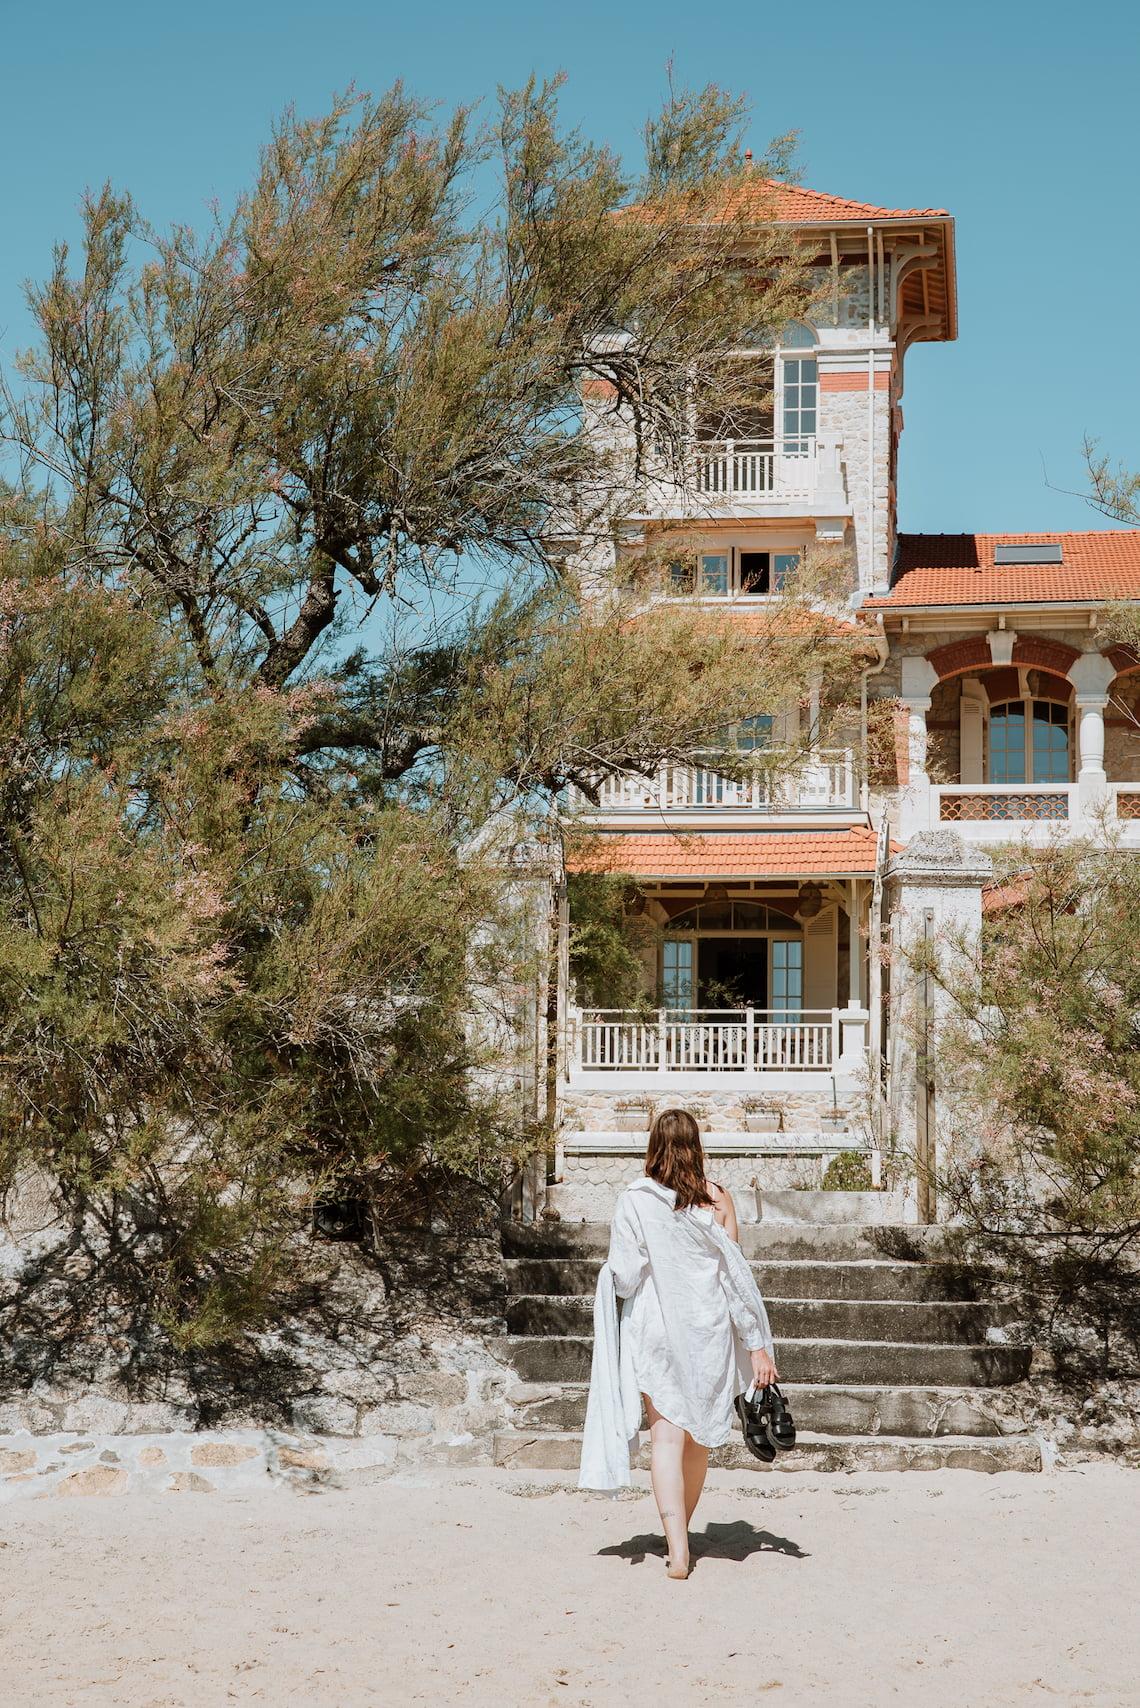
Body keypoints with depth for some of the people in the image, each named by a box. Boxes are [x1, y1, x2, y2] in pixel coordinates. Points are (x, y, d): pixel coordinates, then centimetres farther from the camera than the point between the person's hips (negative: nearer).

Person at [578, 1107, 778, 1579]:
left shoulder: (634, 1201, -9)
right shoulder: (717, 1199, -3)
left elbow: (624, 1278, -8)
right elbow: (737, 1274, -2)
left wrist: (612, 1274, 16)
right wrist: (757, 1344, 2)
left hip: (656, 1331, -2)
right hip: (709, 1331, 3)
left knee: (668, 1437, -3)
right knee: (698, 1437, 17)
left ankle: (677, 1550, -15)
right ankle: (682, 1533, 32)